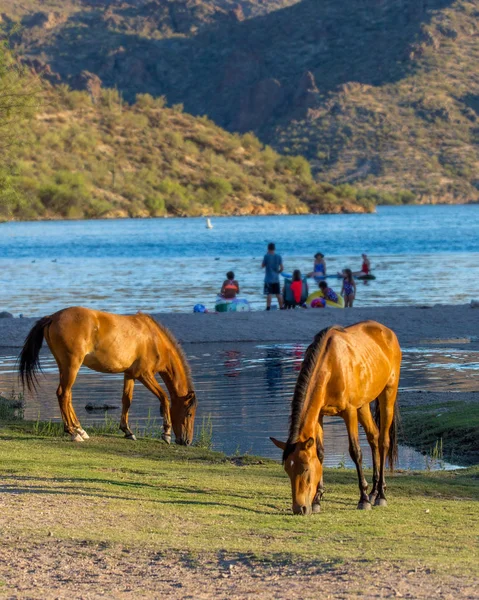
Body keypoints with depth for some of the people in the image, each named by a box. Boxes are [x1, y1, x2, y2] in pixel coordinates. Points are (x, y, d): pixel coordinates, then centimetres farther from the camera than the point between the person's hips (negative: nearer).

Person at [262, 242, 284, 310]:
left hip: (268, 278, -4)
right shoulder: (278, 257, 2)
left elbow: (262, 266, 1)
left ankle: (268, 307, -16)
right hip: (276, 279, 4)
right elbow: (281, 268, 2)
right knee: (278, 294, 12)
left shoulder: (267, 256, -10)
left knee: (269, 294, -7)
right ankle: (281, 307, 15)